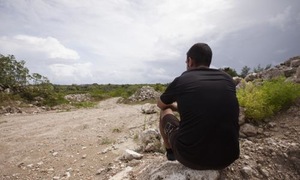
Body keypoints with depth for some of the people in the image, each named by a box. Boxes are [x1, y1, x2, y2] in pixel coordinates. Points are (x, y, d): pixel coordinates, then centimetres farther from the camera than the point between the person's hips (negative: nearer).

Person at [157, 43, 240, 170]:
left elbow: (160, 105, 16)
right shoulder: (228, 79, 4)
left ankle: (170, 151, 38)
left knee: (165, 111, 19)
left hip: (190, 157, -3)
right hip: (227, 157, 4)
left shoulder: (180, 81, -4)